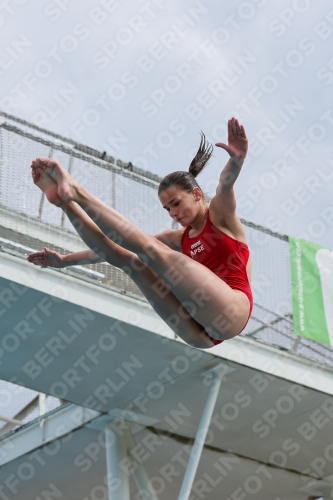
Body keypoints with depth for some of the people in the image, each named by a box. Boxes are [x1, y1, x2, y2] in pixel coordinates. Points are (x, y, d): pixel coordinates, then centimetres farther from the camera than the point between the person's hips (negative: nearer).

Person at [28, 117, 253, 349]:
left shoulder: (220, 214, 9)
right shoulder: (178, 239, 25)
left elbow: (225, 184, -16)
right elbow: (112, 246, 23)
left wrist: (236, 160, -38)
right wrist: (66, 260, 20)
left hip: (230, 312, -6)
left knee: (153, 249, -16)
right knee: (129, 259, 3)